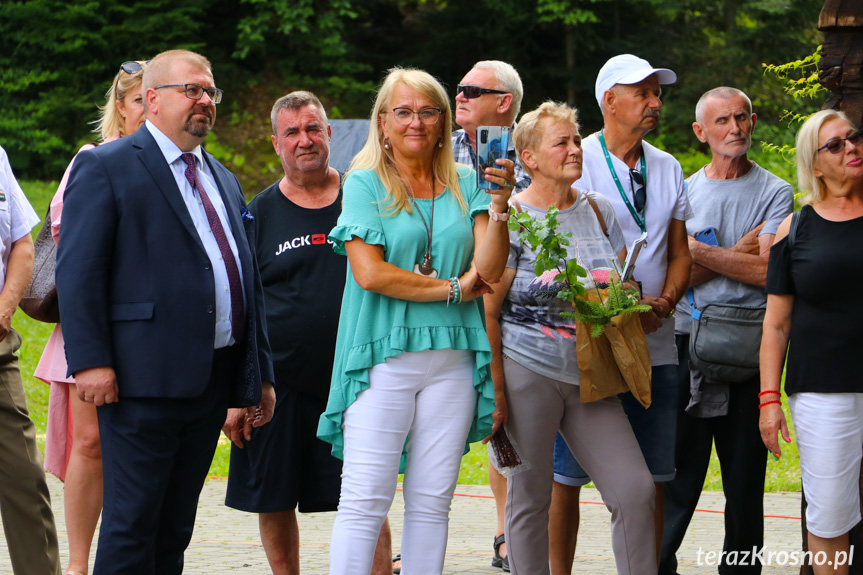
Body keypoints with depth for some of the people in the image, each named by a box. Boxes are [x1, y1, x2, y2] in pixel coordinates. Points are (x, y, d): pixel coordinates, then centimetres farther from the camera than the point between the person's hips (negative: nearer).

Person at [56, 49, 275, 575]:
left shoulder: (223, 180, 21)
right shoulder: (105, 168, -2)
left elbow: (248, 280, 22)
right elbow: (78, 271, -9)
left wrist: (257, 375, 18)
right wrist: (90, 361, -18)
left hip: (212, 384, 7)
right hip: (145, 379, -7)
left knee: (176, 529, 10)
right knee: (132, 524, -6)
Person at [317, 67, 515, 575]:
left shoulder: (466, 186, 12)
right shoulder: (365, 184, 4)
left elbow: (489, 270, 1)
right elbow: (369, 273, -8)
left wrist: (501, 204, -13)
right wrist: (451, 289, -5)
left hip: (452, 360, 3)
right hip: (383, 356, -3)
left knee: (432, 500, 4)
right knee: (366, 499, -7)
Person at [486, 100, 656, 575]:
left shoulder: (598, 210, 11)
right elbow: (487, 311, -6)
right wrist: (495, 389, -11)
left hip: (589, 374, 5)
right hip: (528, 372, -4)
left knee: (635, 489, -5)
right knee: (530, 498, 3)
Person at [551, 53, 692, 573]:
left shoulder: (668, 169, 14)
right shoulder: (576, 163, -2)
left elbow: (680, 253, 16)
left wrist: (663, 303, -4)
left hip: (655, 346, 5)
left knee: (650, 479, 5)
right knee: (568, 474, -2)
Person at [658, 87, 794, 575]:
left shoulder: (775, 193, 3)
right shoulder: (683, 192, 11)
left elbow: (767, 271, -10)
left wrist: (698, 251, -8)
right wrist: (737, 253, -10)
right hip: (688, 344, 1)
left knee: (746, 475, 4)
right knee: (679, 470, -2)